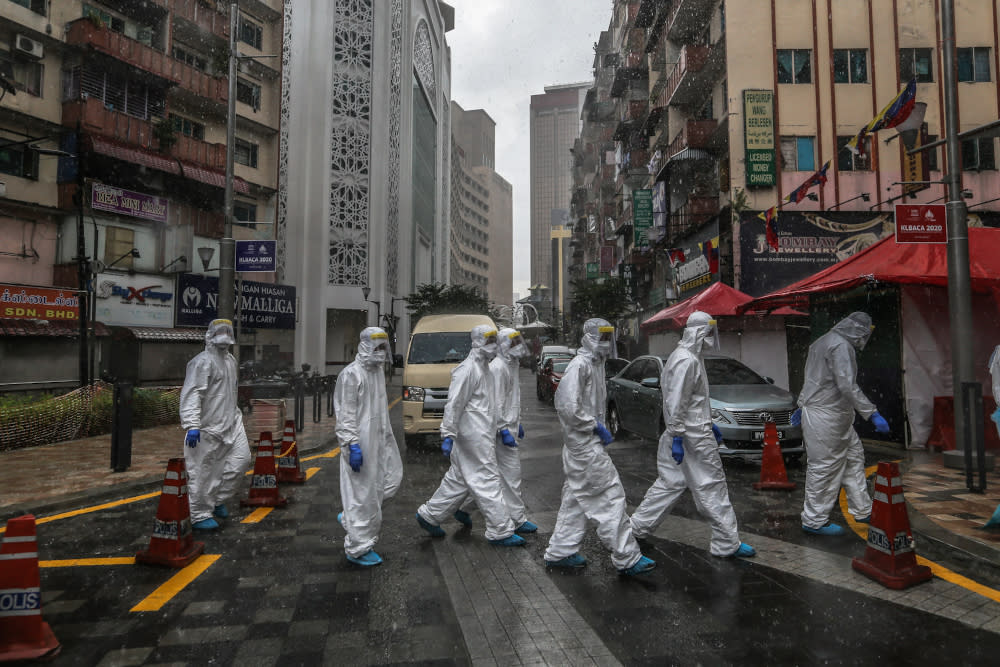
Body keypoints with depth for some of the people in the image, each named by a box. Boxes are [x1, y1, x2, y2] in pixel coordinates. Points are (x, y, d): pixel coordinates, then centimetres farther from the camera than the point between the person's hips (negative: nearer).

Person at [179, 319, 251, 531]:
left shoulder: (230, 360, 16)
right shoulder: (203, 362, -13)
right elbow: (191, 394, -21)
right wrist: (192, 425, -29)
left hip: (231, 422, 9)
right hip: (208, 427, -8)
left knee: (241, 458, 4)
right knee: (202, 472, 1)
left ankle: (217, 499, 22)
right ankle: (200, 516, 13)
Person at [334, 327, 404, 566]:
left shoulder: (378, 371, 13)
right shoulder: (352, 374, -14)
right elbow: (346, 414, -17)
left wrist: (387, 437, 22)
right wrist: (353, 446, -21)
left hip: (379, 439, 9)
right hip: (360, 441, -9)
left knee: (390, 479, 11)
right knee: (362, 491, -1)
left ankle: (350, 517, 28)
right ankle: (358, 549, 13)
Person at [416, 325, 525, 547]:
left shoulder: (484, 368, 17)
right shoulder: (467, 369, -15)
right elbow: (454, 404, -19)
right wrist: (448, 435, -23)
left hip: (482, 434, 10)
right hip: (473, 436, -10)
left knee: (458, 479, 16)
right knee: (488, 480, -3)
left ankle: (429, 515, 28)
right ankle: (500, 532, 6)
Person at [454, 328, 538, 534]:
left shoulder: (510, 366, 17)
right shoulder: (498, 367, -16)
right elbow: (496, 402, -22)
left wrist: (517, 423, 26)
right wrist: (504, 430, -23)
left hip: (508, 426, 10)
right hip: (501, 429, -10)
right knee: (511, 473, -4)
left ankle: (464, 508, 23)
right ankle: (518, 520, 5)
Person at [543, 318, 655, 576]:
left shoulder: (596, 364, 14)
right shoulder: (580, 365, -16)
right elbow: (568, 406, -24)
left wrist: (598, 427, 12)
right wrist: (596, 426, -18)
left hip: (588, 443, 10)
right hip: (584, 444, -10)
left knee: (576, 499, 15)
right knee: (610, 495, -5)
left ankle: (560, 552, 25)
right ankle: (627, 558, 3)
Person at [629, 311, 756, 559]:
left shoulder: (691, 357, 15)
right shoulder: (686, 361, -18)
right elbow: (676, 403, -22)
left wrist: (709, 424, 25)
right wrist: (677, 438, -22)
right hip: (693, 435, -10)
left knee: (670, 482, 14)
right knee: (712, 486, 0)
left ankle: (636, 527, 20)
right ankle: (727, 543, 12)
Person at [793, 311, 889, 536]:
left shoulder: (824, 341, 18)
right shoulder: (841, 346, -15)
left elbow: (814, 379, 24)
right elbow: (847, 386, -24)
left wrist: (802, 406, 30)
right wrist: (872, 414, -23)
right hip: (825, 417, -11)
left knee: (853, 457, 16)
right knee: (825, 467, -5)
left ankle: (863, 510, 25)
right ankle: (815, 521, 2)